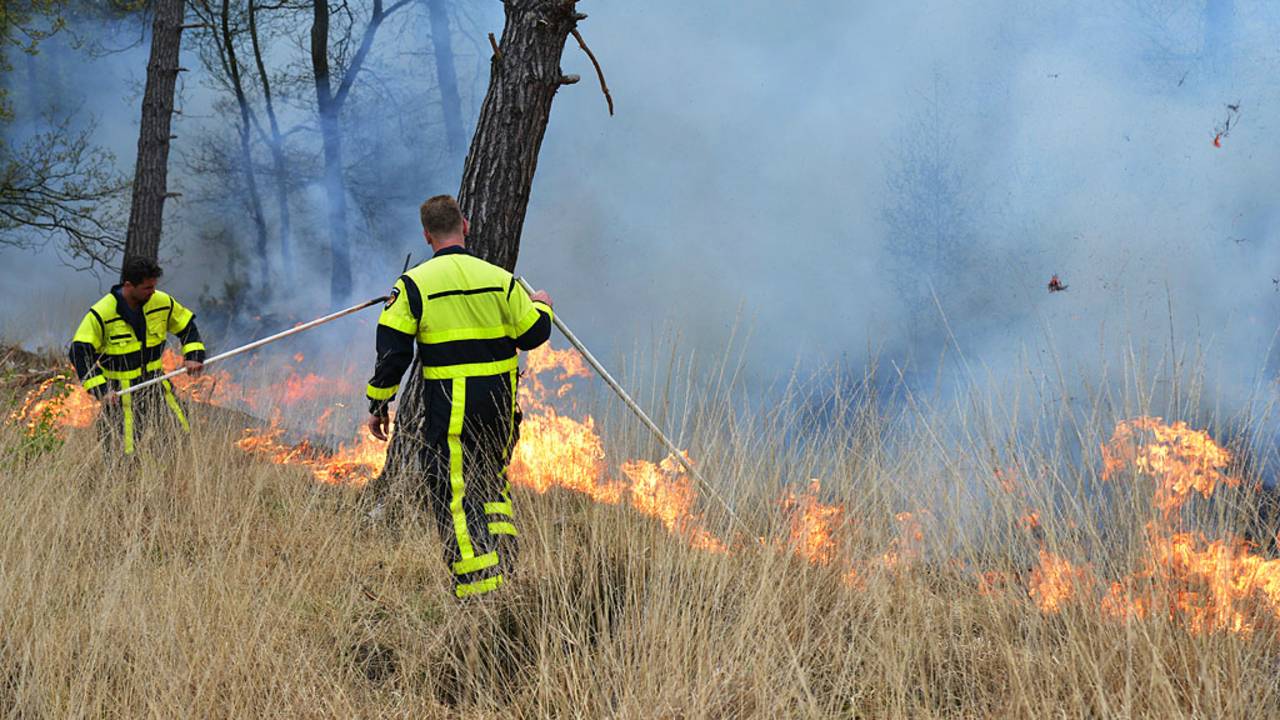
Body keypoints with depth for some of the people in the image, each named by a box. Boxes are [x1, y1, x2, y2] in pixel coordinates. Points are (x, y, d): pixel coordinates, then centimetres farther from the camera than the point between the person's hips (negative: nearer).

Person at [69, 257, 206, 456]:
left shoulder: (162, 302, -4)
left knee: (183, 433, 0)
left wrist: (194, 356, -3)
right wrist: (100, 389, -23)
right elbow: (79, 353, -16)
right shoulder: (101, 314, -18)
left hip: (156, 382, 5)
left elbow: (187, 327, 13)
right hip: (120, 392, -4)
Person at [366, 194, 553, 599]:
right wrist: (541, 307, 30)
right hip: (499, 408, 4)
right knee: (491, 483, 22)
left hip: (448, 410, -4)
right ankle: (505, 565, 14)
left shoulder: (414, 284, -4)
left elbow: (392, 350, -6)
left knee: (454, 495, -1)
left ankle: (478, 584, -8)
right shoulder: (499, 279, 3)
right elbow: (533, 334, 8)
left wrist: (378, 405, 3)